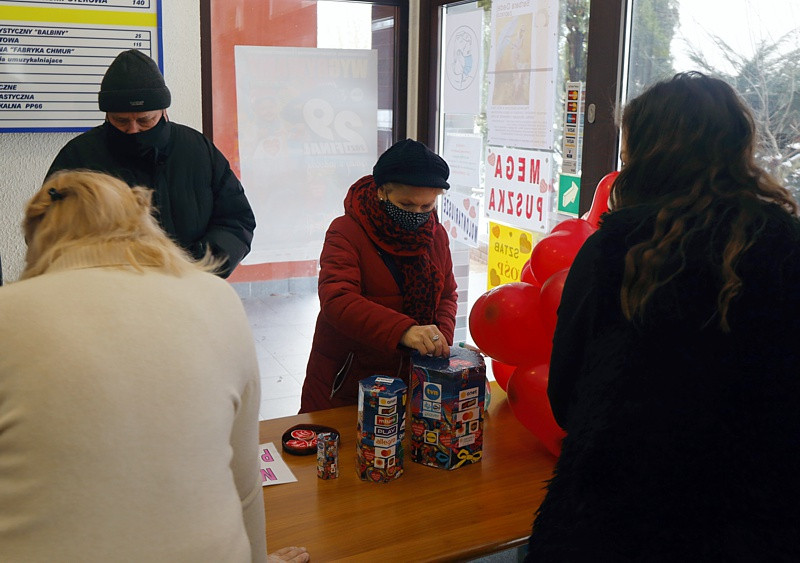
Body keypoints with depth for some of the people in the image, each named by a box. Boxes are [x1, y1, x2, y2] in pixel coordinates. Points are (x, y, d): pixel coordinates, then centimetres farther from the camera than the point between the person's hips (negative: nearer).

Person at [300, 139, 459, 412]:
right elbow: (337, 300, -30)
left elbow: (447, 295, 11)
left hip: (411, 377, 5)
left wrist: (441, 338, -11)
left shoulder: (436, 235, 3)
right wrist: (403, 330, -44)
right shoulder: (347, 232, -15)